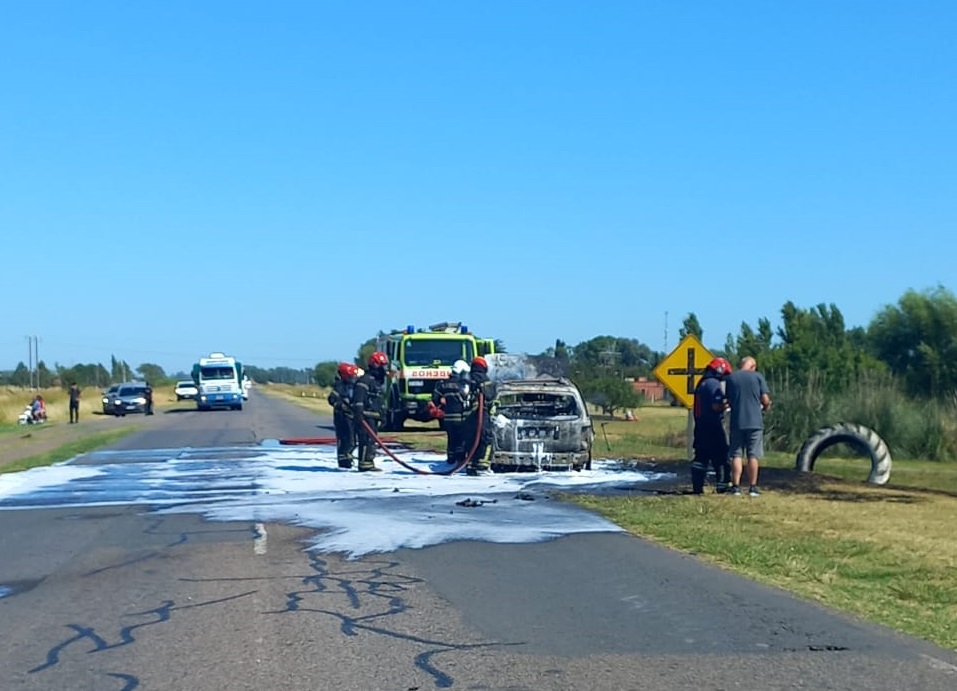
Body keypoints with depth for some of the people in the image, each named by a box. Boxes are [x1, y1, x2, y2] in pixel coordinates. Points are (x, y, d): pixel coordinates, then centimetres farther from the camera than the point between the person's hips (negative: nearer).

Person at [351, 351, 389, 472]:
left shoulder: (379, 381, 21)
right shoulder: (365, 380, -11)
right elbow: (358, 398, -21)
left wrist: (382, 415, 25)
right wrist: (358, 414, -28)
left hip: (374, 417, 10)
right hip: (365, 416, -10)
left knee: (372, 440, 11)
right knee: (367, 439, -14)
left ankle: (369, 462, 15)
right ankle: (364, 464, -14)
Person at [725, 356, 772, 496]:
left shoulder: (731, 378, 4)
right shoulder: (757, 376, -2)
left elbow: (728, 401, 10)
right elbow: (765, 399, -4)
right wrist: (766, 406, 17)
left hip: (737, 422, 2)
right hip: (755, 421, -2)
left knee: (736, 455, 6)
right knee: (753, 455, 4)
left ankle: (736, 486, 3)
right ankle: (753, 487, 5)